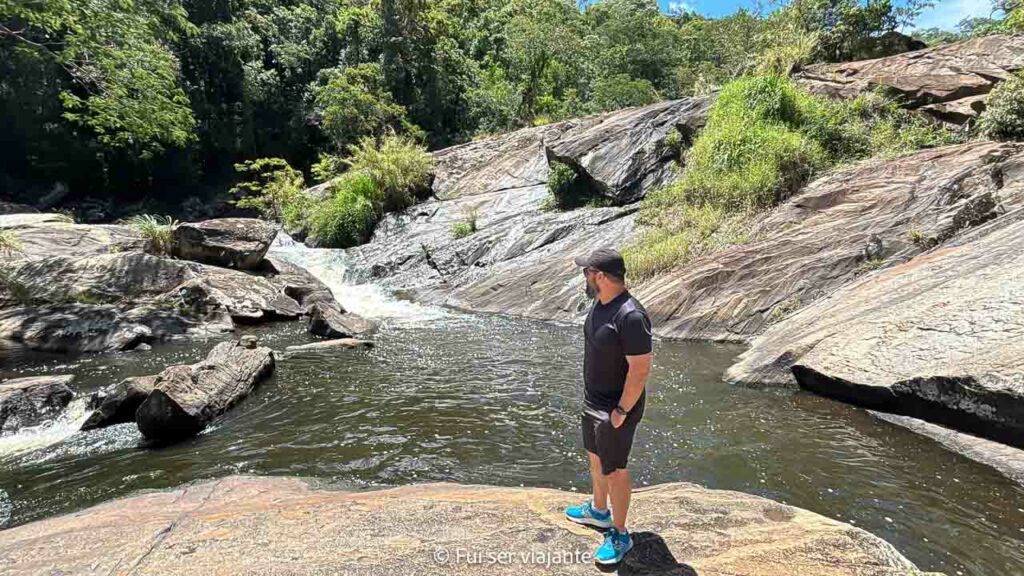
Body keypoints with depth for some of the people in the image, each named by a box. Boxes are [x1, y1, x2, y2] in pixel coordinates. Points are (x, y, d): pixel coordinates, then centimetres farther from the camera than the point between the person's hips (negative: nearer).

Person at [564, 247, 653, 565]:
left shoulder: (630, 316, -29)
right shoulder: (599, 303, -1)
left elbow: (640, 369, -26)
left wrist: (622, 411, -21)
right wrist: (591, 397, 15)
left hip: (615, 409, -9)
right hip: (593, 401, 9)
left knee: (614, 470, 6)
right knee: (595, 457, 24)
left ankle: (619, 535, 26)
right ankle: (599, 510, 47)